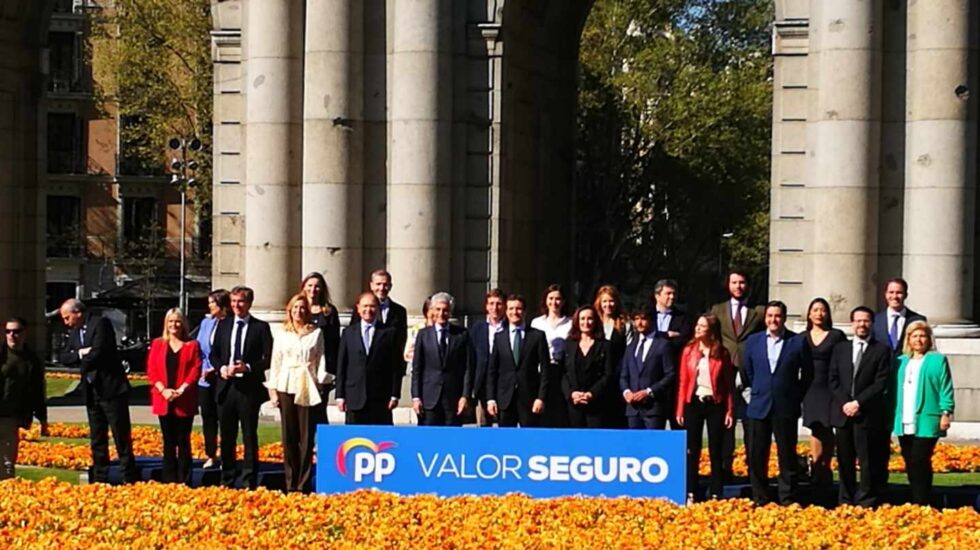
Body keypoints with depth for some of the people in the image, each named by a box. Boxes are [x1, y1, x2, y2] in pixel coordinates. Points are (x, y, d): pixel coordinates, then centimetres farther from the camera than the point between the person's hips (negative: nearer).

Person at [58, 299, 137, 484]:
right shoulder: (74, 332, 14)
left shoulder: (100, 323, -11)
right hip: (91, 391, 8)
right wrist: (80, 353, -12)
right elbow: (64, 358, 8)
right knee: (97, 440, 10)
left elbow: (98, 352, -20)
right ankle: (100, 480, 15)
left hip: (111, 388, -8)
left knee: (122, 437, -4)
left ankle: (129, 480, -3)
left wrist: (83, 365, -3)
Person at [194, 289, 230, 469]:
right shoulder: (205, 322, 9)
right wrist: (201, 369, 1)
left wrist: (217, 369, -13)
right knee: (207, 417, 9)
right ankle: (211, 456, 17)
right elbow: (199, 347, 13)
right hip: (205, 379, 6)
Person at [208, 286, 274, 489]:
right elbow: (214, 354, 14)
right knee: (226, 436, 10)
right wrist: (221, 368, -5)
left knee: (250, 437, 1)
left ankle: (249, 481, 5)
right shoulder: (223, 325, 11)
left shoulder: (261, 327, -1)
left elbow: (268, 358, -4)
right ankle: (227, 479, 19)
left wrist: (248, 367, -18)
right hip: (225, 386, 4)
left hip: (249, 388, -4)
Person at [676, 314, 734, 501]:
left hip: (715, 404, -2)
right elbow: (683, 382, 4)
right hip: (693, 403, 2)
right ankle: (691, 494, 10)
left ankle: (715, 495, 6)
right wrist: (680, 409, -1)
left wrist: (730, 411, -5)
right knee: (692, 451, 5)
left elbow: (729, 384, 1)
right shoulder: (689, 350, 3)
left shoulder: (722, 354, -1)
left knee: (715, 452, 2)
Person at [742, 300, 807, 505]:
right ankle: (759, 500, 13)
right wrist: (755, 392, 12)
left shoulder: (797, 342, -2)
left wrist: (797, 397, 2)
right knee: (756, 457, 4)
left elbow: (806, 374, 4)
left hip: (786, 408, -2)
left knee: (787, 457, 4)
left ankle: (788, 501, 9)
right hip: (759, 406, 2)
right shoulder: (753, 341, 6)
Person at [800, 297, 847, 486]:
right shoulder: (802, 338, 11)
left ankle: (823, 469, 6)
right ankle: (818, 470, -1)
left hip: (829, 389, -2)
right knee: (816, 429, -1)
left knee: (826, 430, -1)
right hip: (810, 390, 2)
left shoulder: (837, 336, 1)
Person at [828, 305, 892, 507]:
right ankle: (846, 501, 11)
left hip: (867, 414, -3)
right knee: (844, 460, 5)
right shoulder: (840, 348, 15)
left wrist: (858, 403, -12)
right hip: (843, 413, 4)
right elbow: (832, 379, 9)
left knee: (867, 461, -4)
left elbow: (881, 383, -4)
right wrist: (845, 403, -6)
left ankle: (866, 503, -1)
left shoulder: (881, 350, 3)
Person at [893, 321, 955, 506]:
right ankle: (915, 503, 12)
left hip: (926, 422, -5)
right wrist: (893, 414, 9)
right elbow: (895, 389, 16)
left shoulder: (937, 360, 3)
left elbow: (946, 389, -2)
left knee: (919, 461, -12)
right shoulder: (901, 362, 17)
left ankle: (921, 504, -7)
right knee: (910, 464, 6)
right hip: (904, 422, 5)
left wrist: (946, 413, -11)